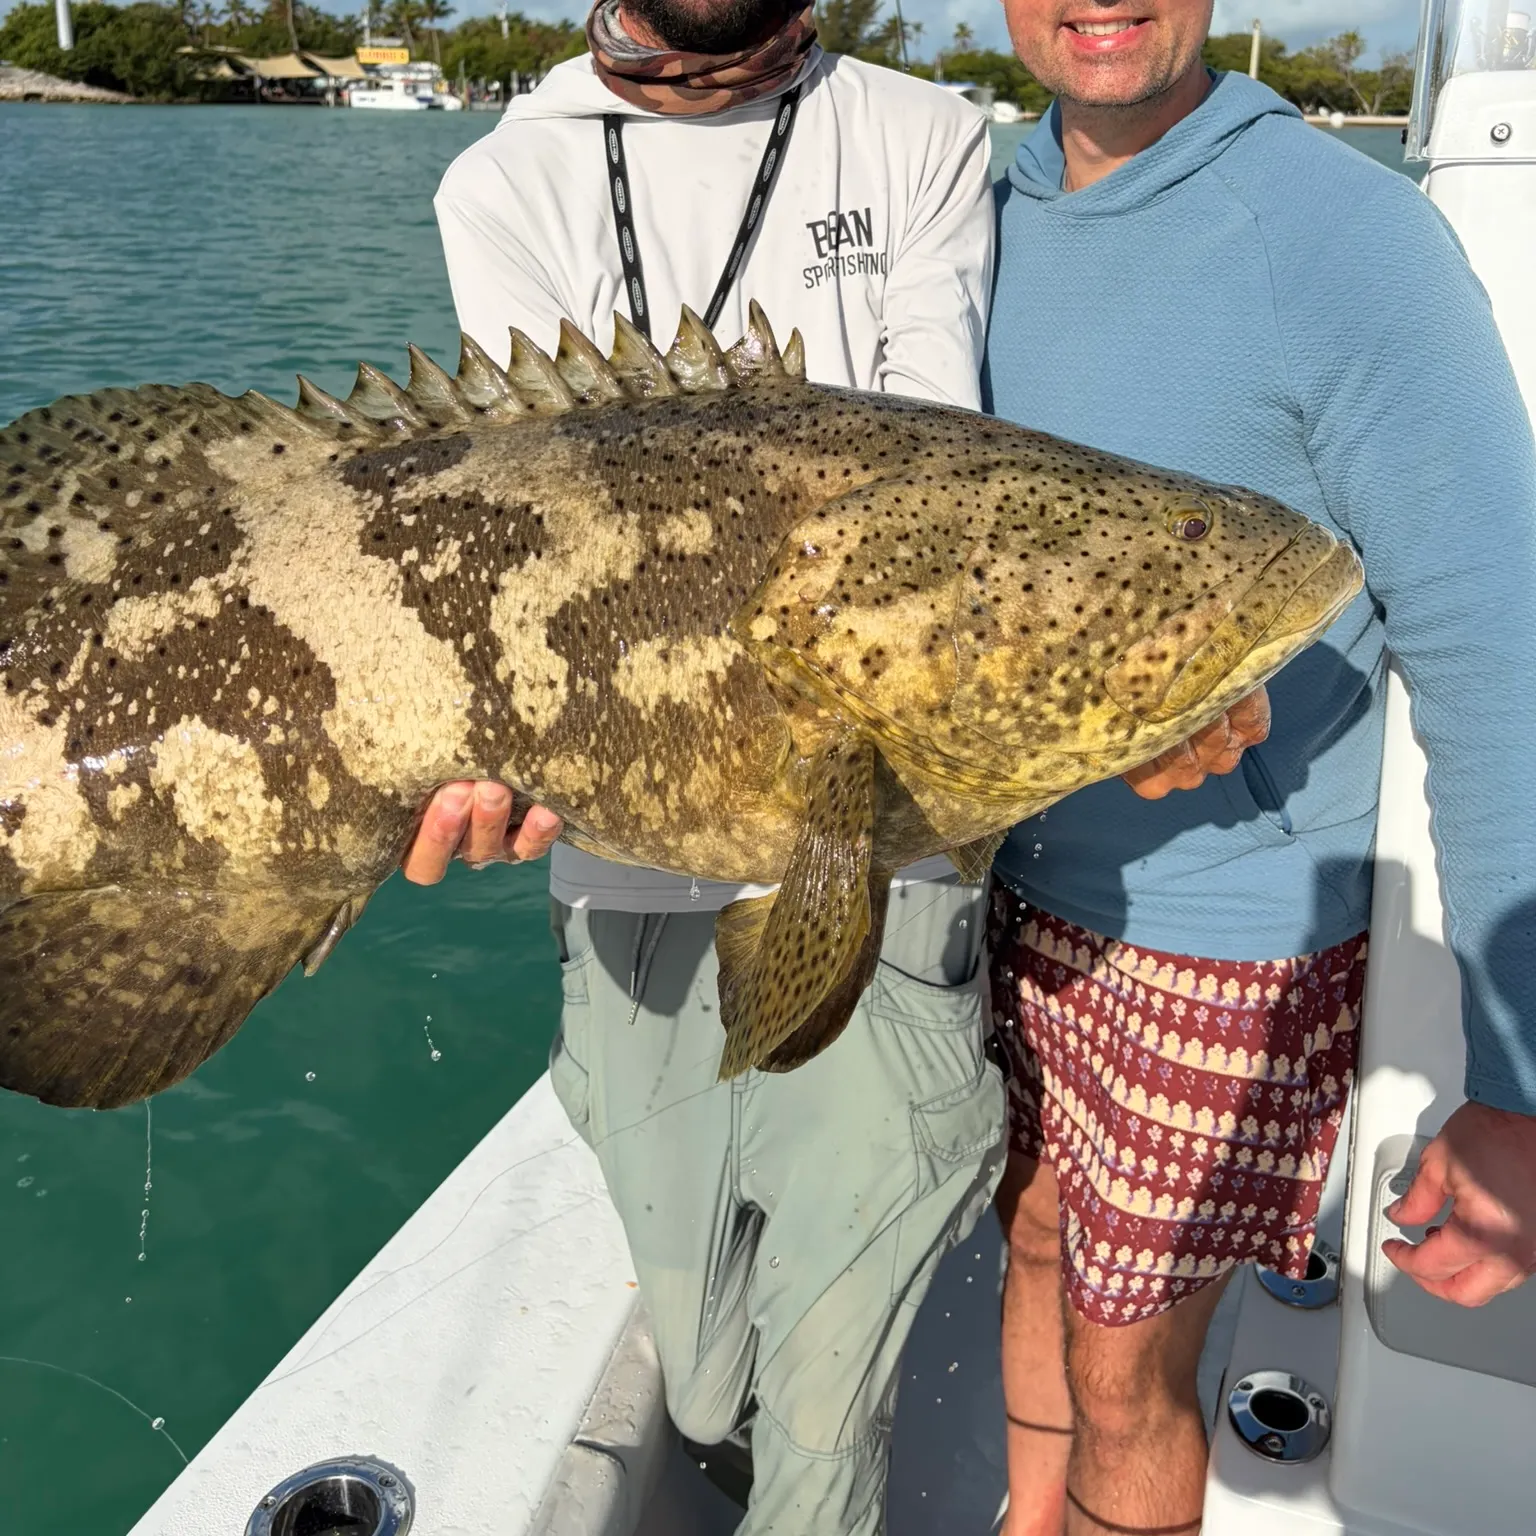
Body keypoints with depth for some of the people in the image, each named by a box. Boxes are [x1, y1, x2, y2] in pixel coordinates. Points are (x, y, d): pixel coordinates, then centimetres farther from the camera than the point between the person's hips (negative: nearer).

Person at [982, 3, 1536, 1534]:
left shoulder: (1351, 242, -19)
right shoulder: (992, 217, 1)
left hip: (1224, 945, -5)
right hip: (1017, 888, 6)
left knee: (1123, 1370, 11)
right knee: (1037, 1240, 24)